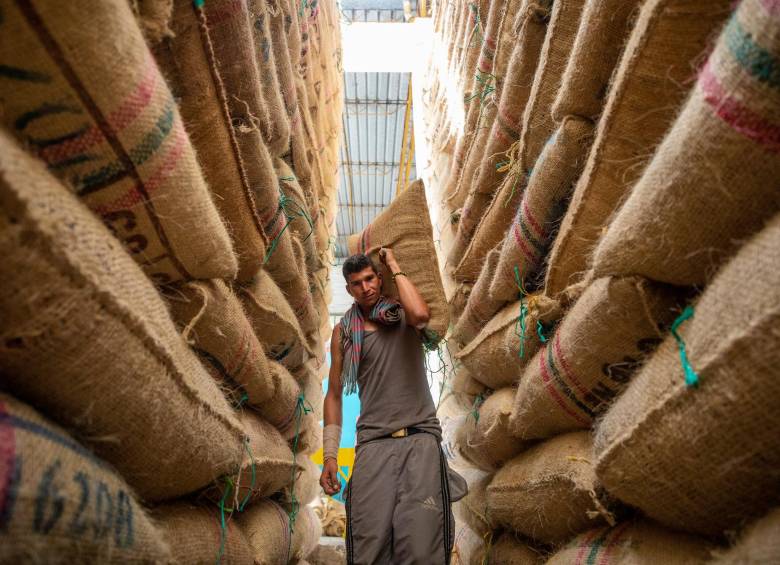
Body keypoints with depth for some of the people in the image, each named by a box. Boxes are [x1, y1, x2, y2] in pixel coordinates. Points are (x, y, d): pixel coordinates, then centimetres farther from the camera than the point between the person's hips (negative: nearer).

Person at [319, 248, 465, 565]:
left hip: (421, 437, -1)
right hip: (373, 442, 1)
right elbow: (334, 394, 13)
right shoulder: (343, 331, 10)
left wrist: (394, 266, -6)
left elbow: (421, 314, -20)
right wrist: (329, 455, 6)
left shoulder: (403, 315, 6)